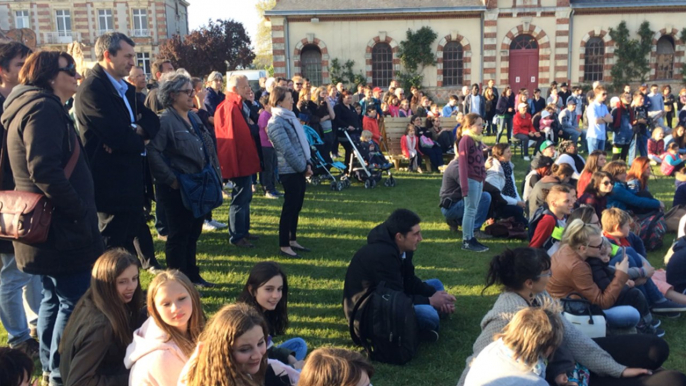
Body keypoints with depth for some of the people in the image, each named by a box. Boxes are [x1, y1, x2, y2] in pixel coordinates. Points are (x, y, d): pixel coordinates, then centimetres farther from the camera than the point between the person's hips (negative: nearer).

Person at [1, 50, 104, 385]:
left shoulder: (33, 105, 16)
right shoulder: (43, 108, -16)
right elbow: (44, 171, -27)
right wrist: (81, 213, -20)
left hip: (47, 227, 11)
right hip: (60, 228, -11)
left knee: (54, 297, 20)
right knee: (74, 301, -2)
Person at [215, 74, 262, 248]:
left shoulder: (238, 106, 14)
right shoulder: (230, 108, -19)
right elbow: (231, 137, -22)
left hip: (245, 160, 11)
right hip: (239, 161, -11)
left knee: (245, 196, 17)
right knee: (240, 197, -4)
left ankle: (243, 231, 28)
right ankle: (236, 236, 5)